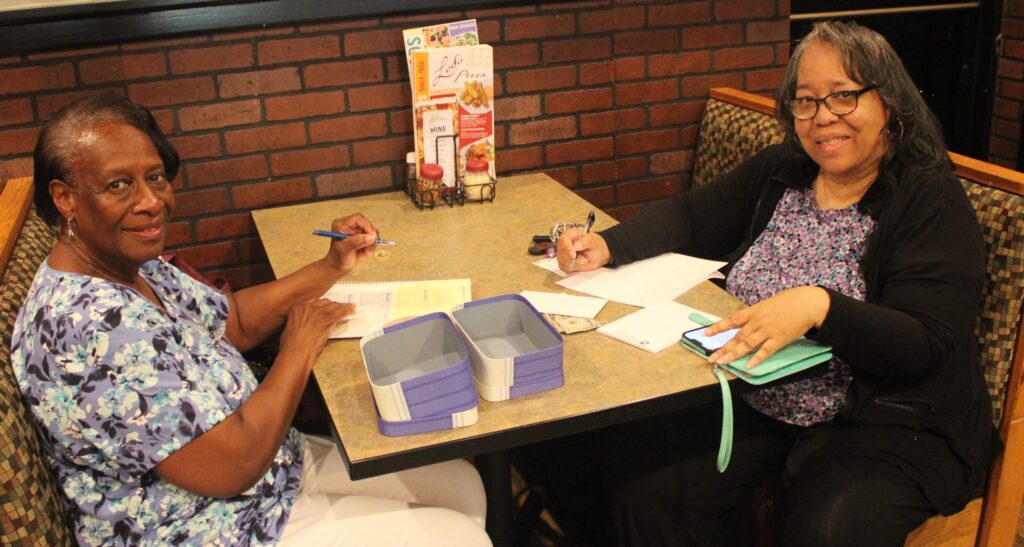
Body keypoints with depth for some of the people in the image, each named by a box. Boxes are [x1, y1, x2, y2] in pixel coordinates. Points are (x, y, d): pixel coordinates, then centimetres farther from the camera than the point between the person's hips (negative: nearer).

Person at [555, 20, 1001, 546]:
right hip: (750, 398, 5)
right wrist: (606, 245, -6)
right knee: (639, 465, -16)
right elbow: (689, 216, 13)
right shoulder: (778, 172, 9)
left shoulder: (931, 202, -10)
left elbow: (928, 345, -19)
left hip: (886, 424, -4)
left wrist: (819, 306, -36)